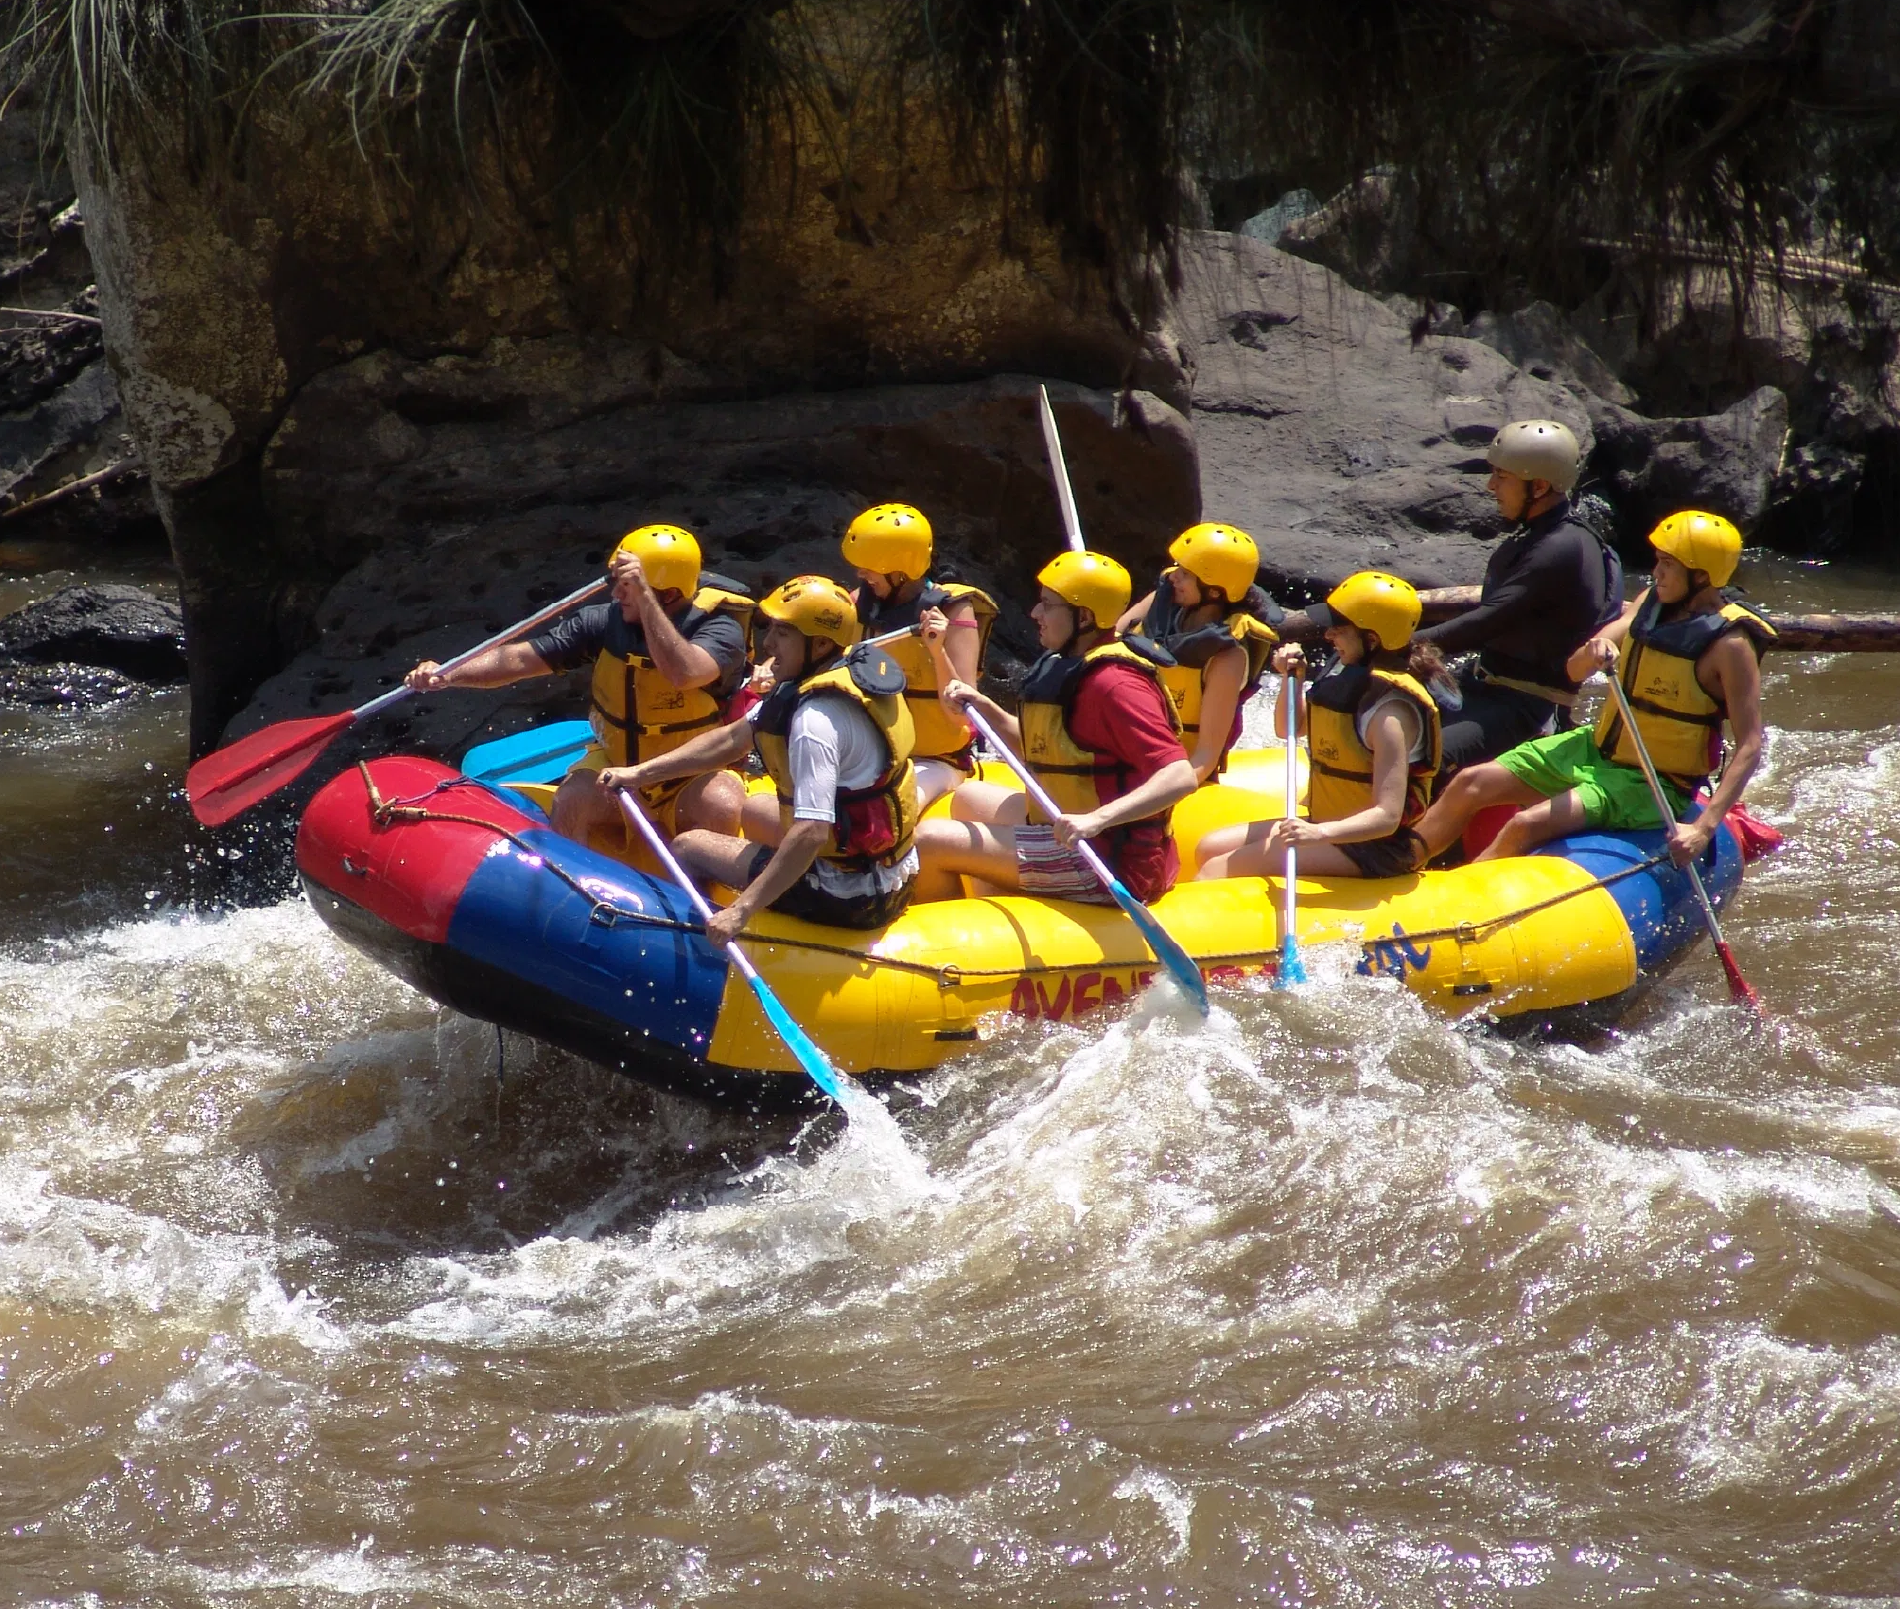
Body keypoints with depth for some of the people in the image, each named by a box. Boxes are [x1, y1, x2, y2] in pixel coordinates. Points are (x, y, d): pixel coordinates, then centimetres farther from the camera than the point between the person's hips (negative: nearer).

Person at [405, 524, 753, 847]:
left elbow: (683, 673, -42)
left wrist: (644, 595, -44)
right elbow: (521, 658, -9)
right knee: (570, 803, -25)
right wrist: (448, 675, -23)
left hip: (693, 779, -3)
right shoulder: (605, 622, -9)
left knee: (723, 809, -33)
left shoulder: (719, 628, -20)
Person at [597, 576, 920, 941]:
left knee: (688, 846, 3)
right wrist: (640, 773, 8)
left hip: (846, 897, -9)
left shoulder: (815, 719, -27)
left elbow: (811, 833, -36)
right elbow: (732, 740, 10)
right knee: (753, 809, 31)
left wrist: (742, 911, -33)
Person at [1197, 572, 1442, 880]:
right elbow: (1288, 729, 21)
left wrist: (1319, 833, -44)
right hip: (1329, 824, 10)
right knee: (1210, 847, 5)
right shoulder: (1346, 674, 5)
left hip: (1372, 848, -10)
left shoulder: (1389, 712, -23)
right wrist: (1291, 679, 2)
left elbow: (1387, 816, -29)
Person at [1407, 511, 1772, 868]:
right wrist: (1593, 651, -26)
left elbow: (1749, 747, -23)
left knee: (1526, 826, -26)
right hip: (1596, 748, 8)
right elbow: (1575, 670, 0)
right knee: (1470, 785, 0)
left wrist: (1703, 829, -32)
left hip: (1649, 786, -8)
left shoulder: (1729, 645, -20)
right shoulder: (1653, 602, 1)